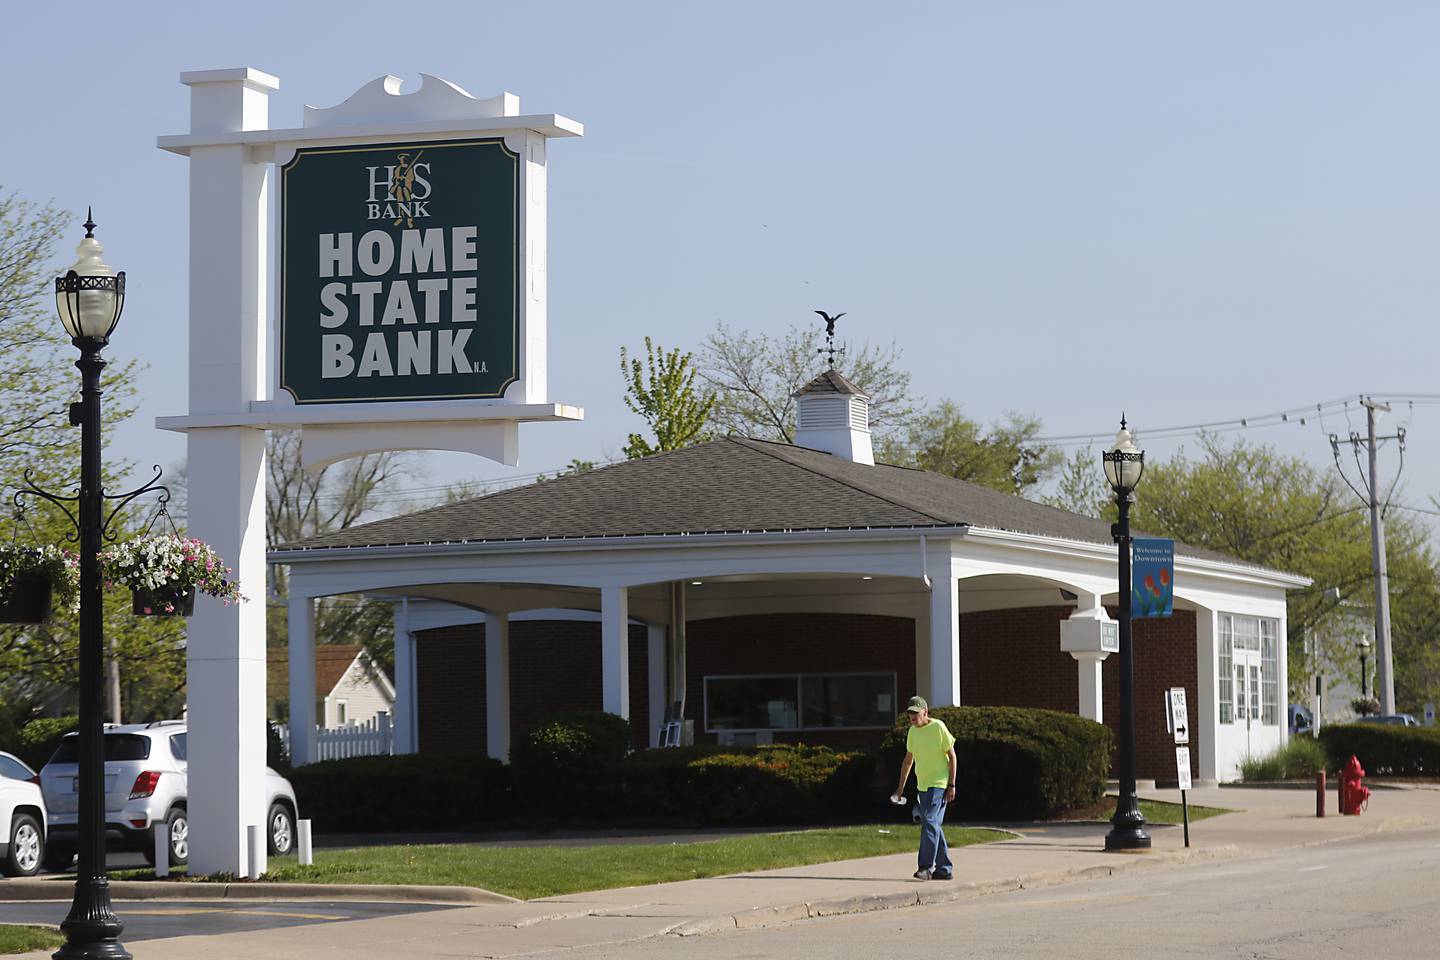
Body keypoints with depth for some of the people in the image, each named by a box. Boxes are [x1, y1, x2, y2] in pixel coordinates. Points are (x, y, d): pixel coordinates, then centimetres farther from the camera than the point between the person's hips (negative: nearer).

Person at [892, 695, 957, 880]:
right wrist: (901, 787, 18)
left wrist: (952, 785, -12)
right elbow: (908, 760, 19)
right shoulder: (913, 731, 10)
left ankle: (926, 867, -19)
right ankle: (945, 868, 17)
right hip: (922, 786, 8)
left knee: (929, 822, -17)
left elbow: (952, 756, -8)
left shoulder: (938, 727, -10)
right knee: (933, 825, 10)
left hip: (939, 784, -8)